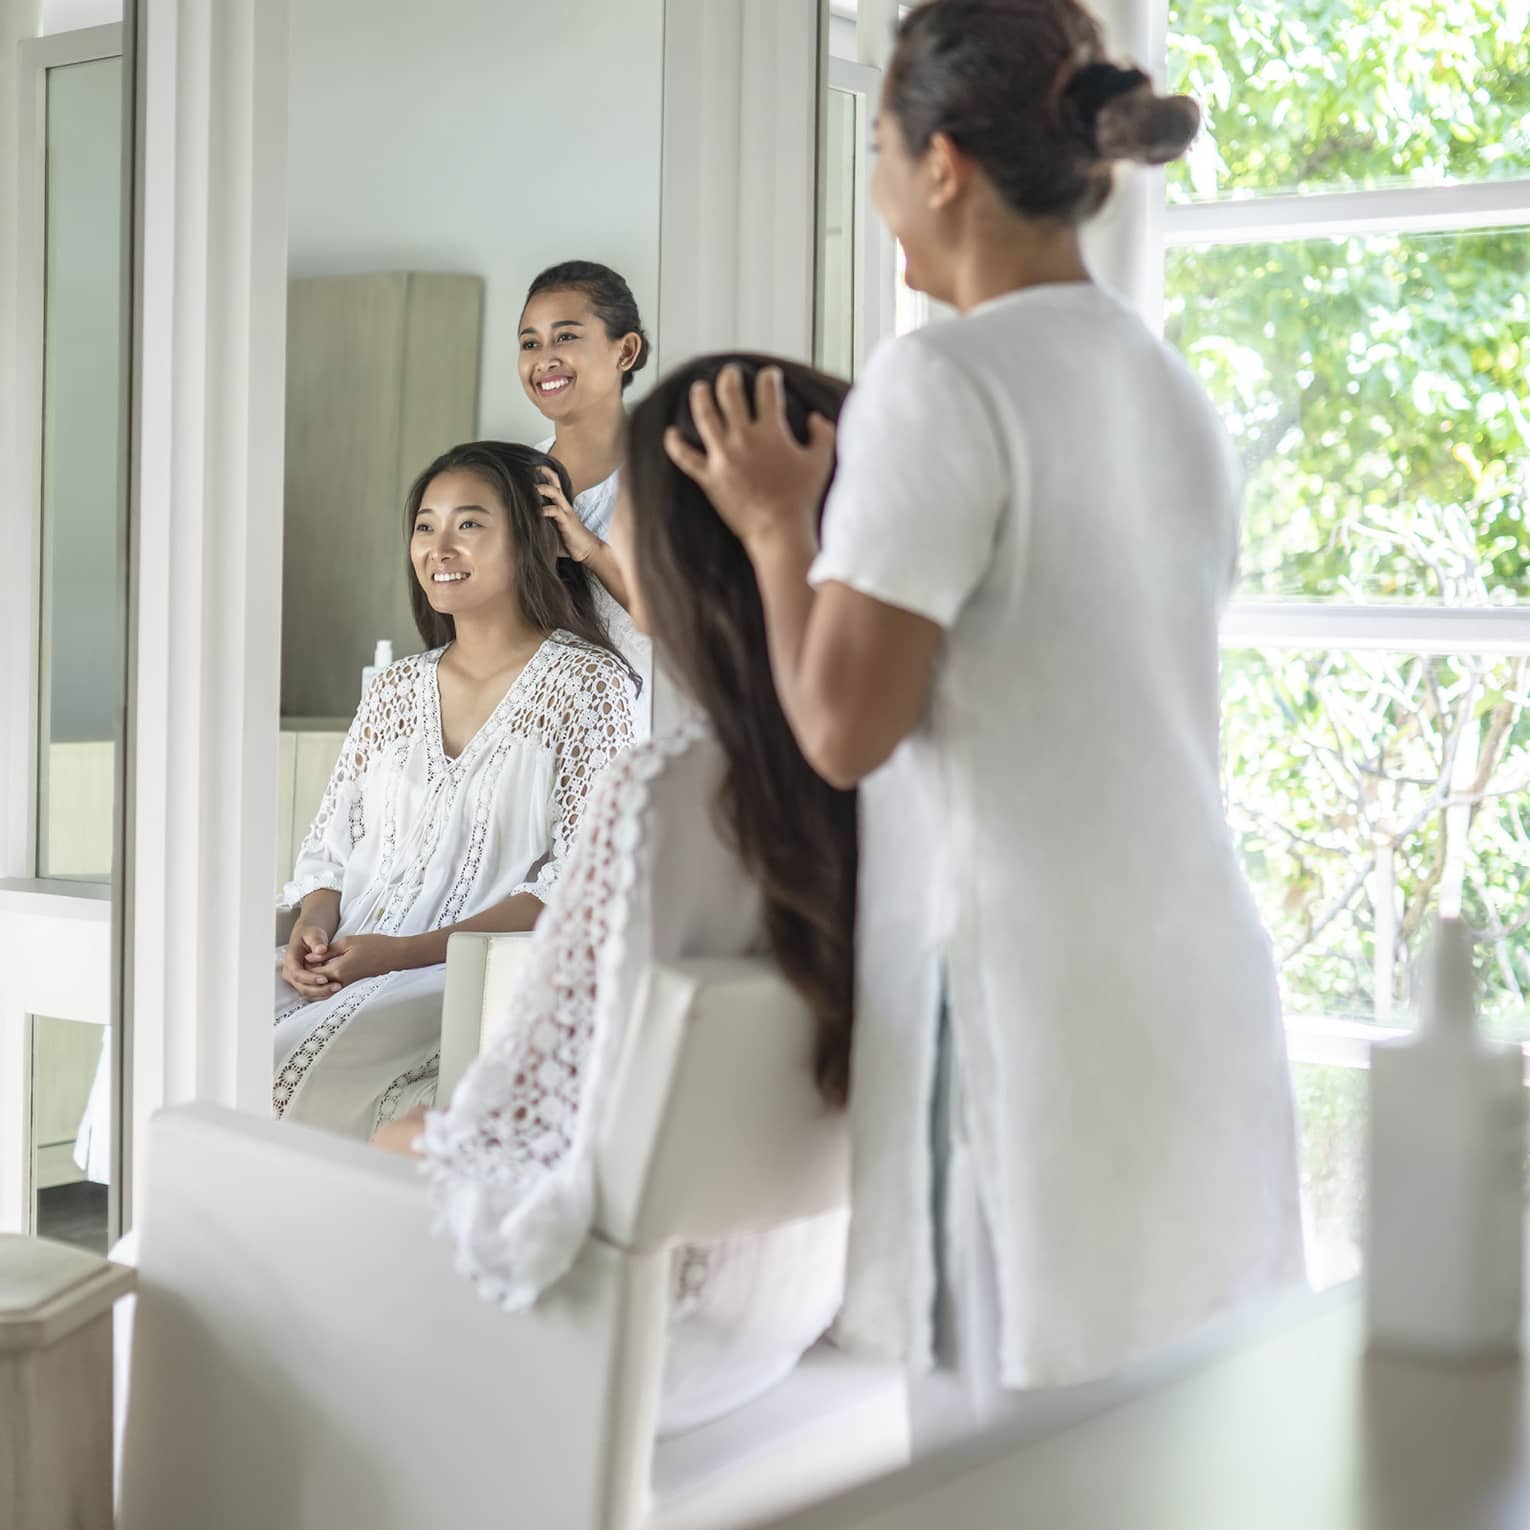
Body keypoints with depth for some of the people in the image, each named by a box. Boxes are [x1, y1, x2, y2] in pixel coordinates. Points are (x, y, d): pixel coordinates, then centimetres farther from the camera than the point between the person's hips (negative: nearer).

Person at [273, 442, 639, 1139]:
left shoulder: (587, 683, 0)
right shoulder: (395, 689, 19)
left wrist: (403, 952, -16)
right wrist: (312, 928, -6)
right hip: (342, 966, 5)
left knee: (292, 1064, -31)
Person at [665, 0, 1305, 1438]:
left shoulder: (942, 379, -12)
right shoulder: (1172, 387, 12)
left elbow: (845, 728, -14)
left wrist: (778, 526, 0)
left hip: (1032, 999, -8)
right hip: (1198, 982, 8)